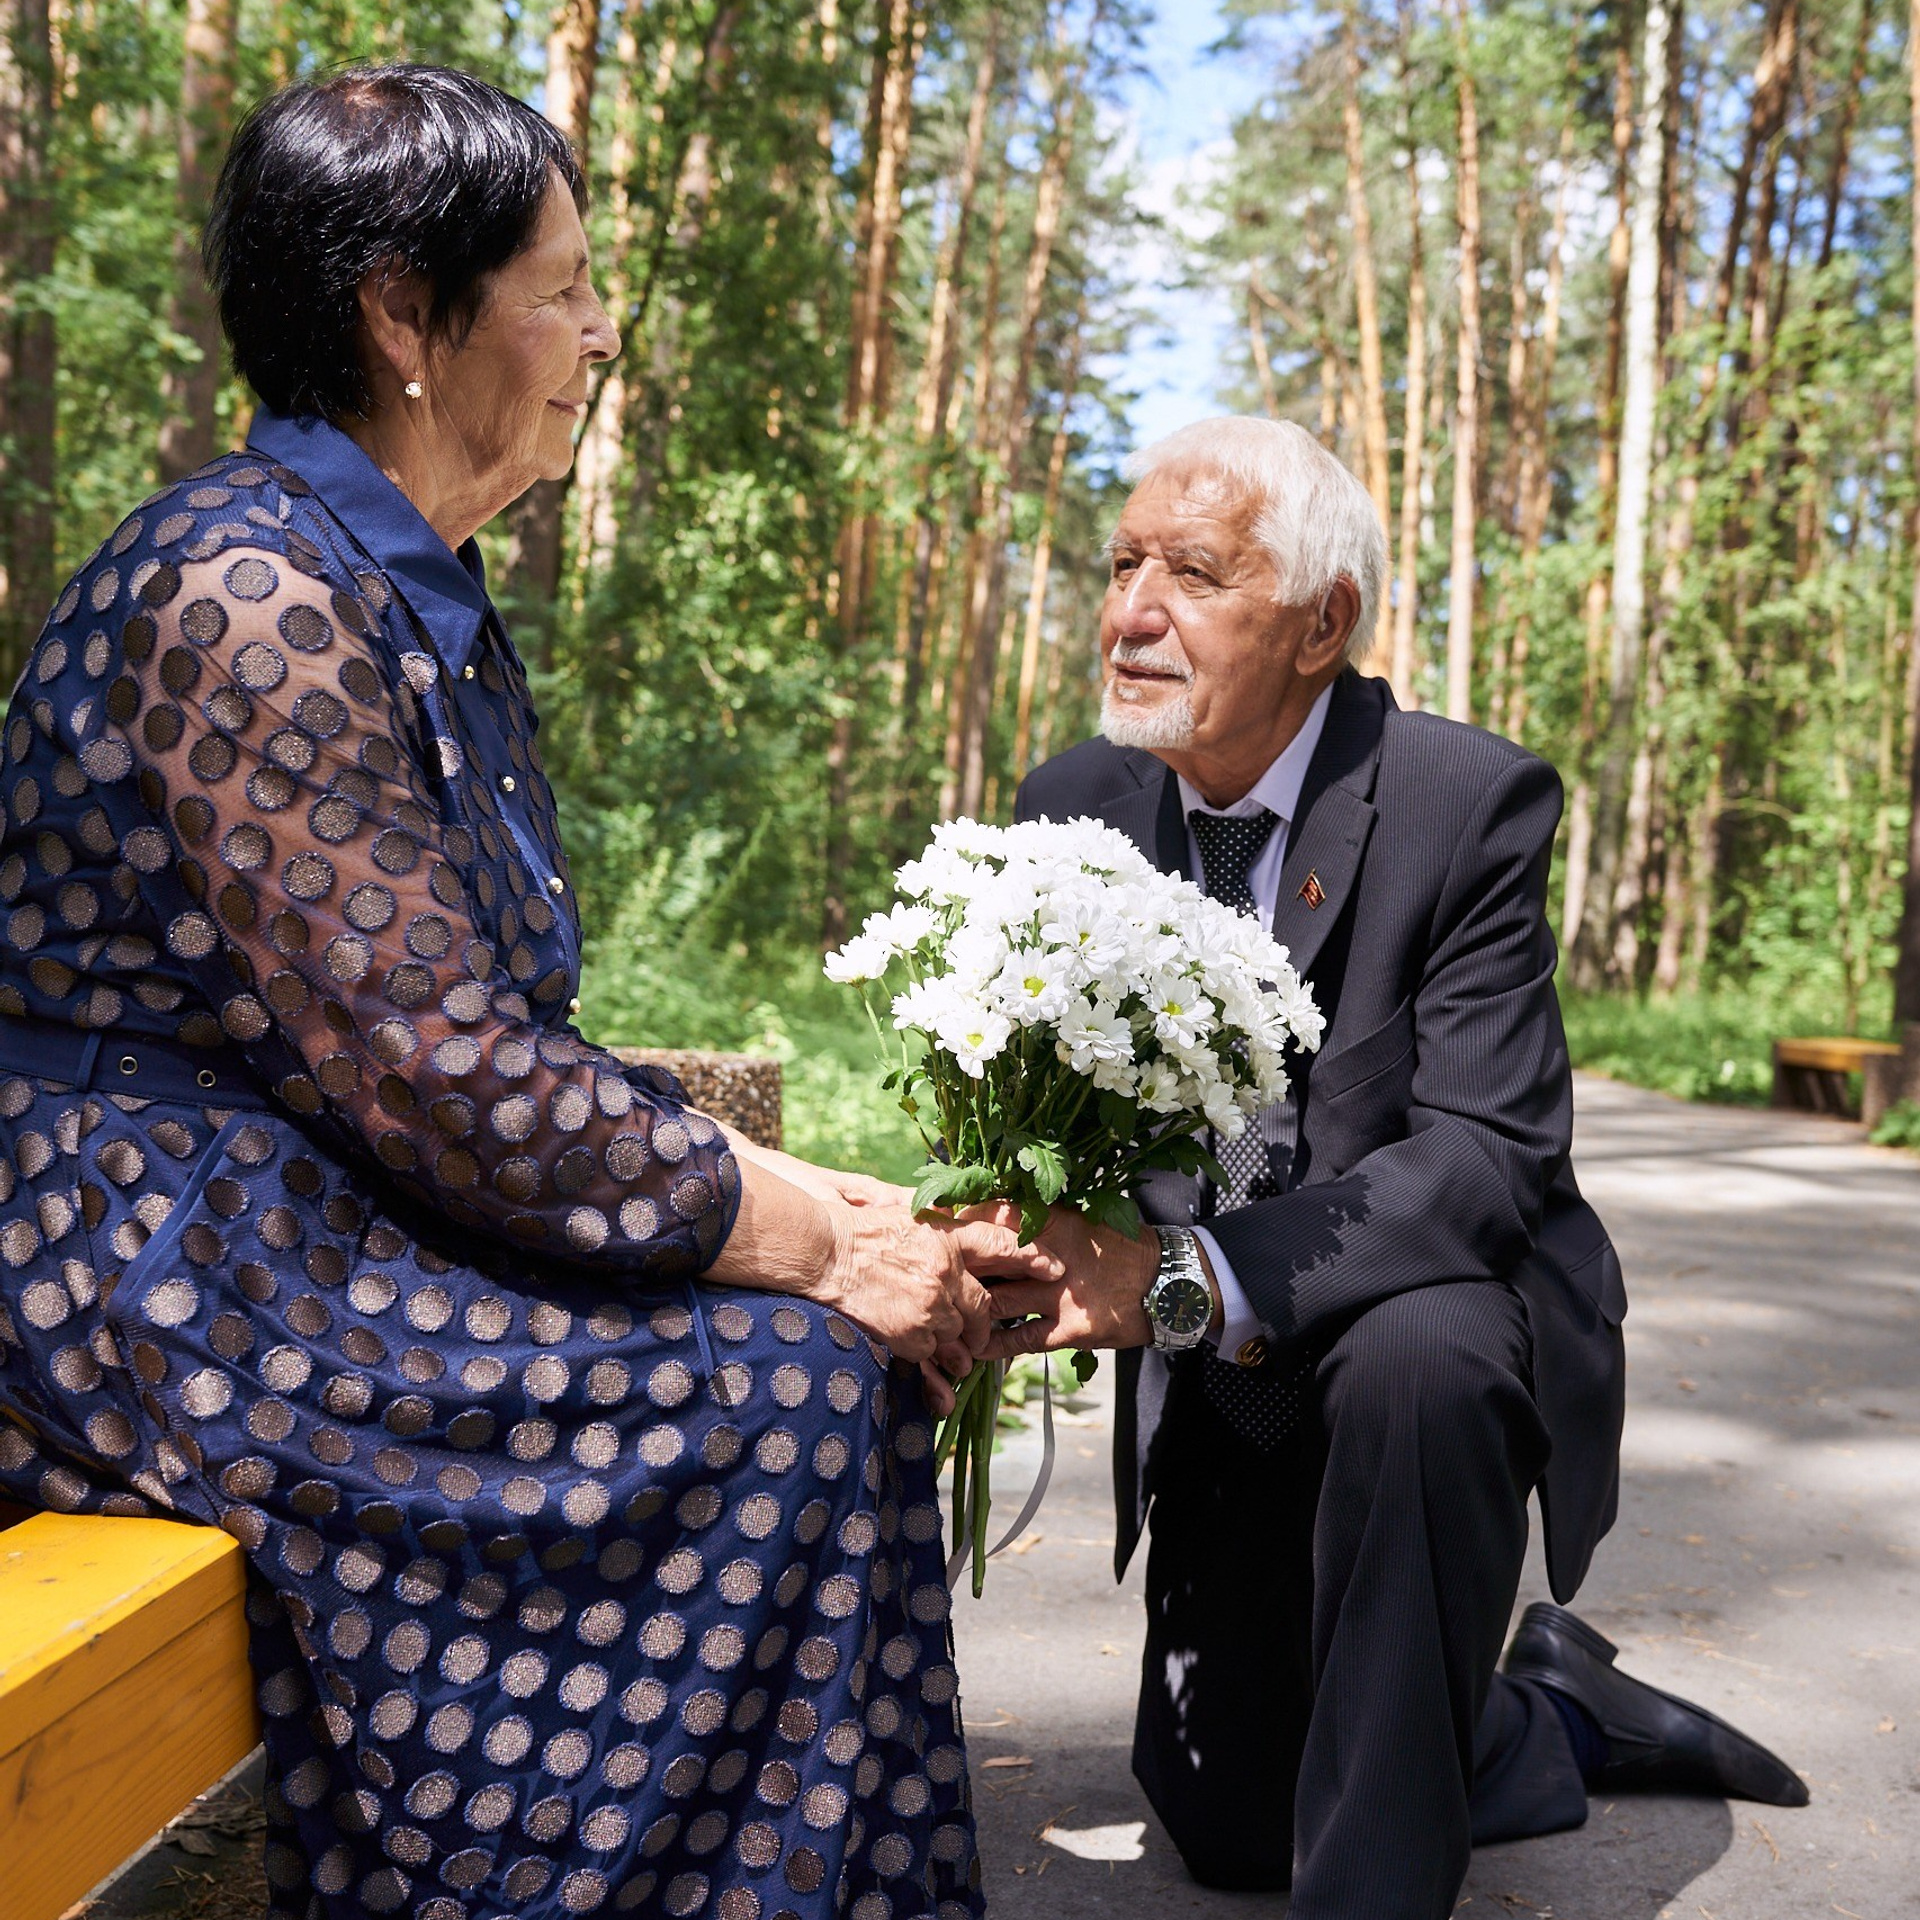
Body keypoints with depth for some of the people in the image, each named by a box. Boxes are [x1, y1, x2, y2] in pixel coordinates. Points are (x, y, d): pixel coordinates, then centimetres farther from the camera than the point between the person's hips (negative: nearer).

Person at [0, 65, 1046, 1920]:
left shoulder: (425, 602, 11)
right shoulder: (254, 595, -20)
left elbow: (501, 1038, 10)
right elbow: (442, 1075, -24)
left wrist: (819, 1201, 0)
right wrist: (812, 1242, -16)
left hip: (311, 1225, 9)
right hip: (167, 1276, -9)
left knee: (828, 1314, 0)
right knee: (788, 1377, -15)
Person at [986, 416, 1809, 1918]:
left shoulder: (1474, 804, -20)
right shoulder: (1077, 805, -6)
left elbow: (1492, 1152, -27)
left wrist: (1191, 1278, -40)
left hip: (1436, 1324, -4)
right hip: (1222, 1370, 5)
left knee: (1415, 1357, -40)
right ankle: (1557, 1717, 35)